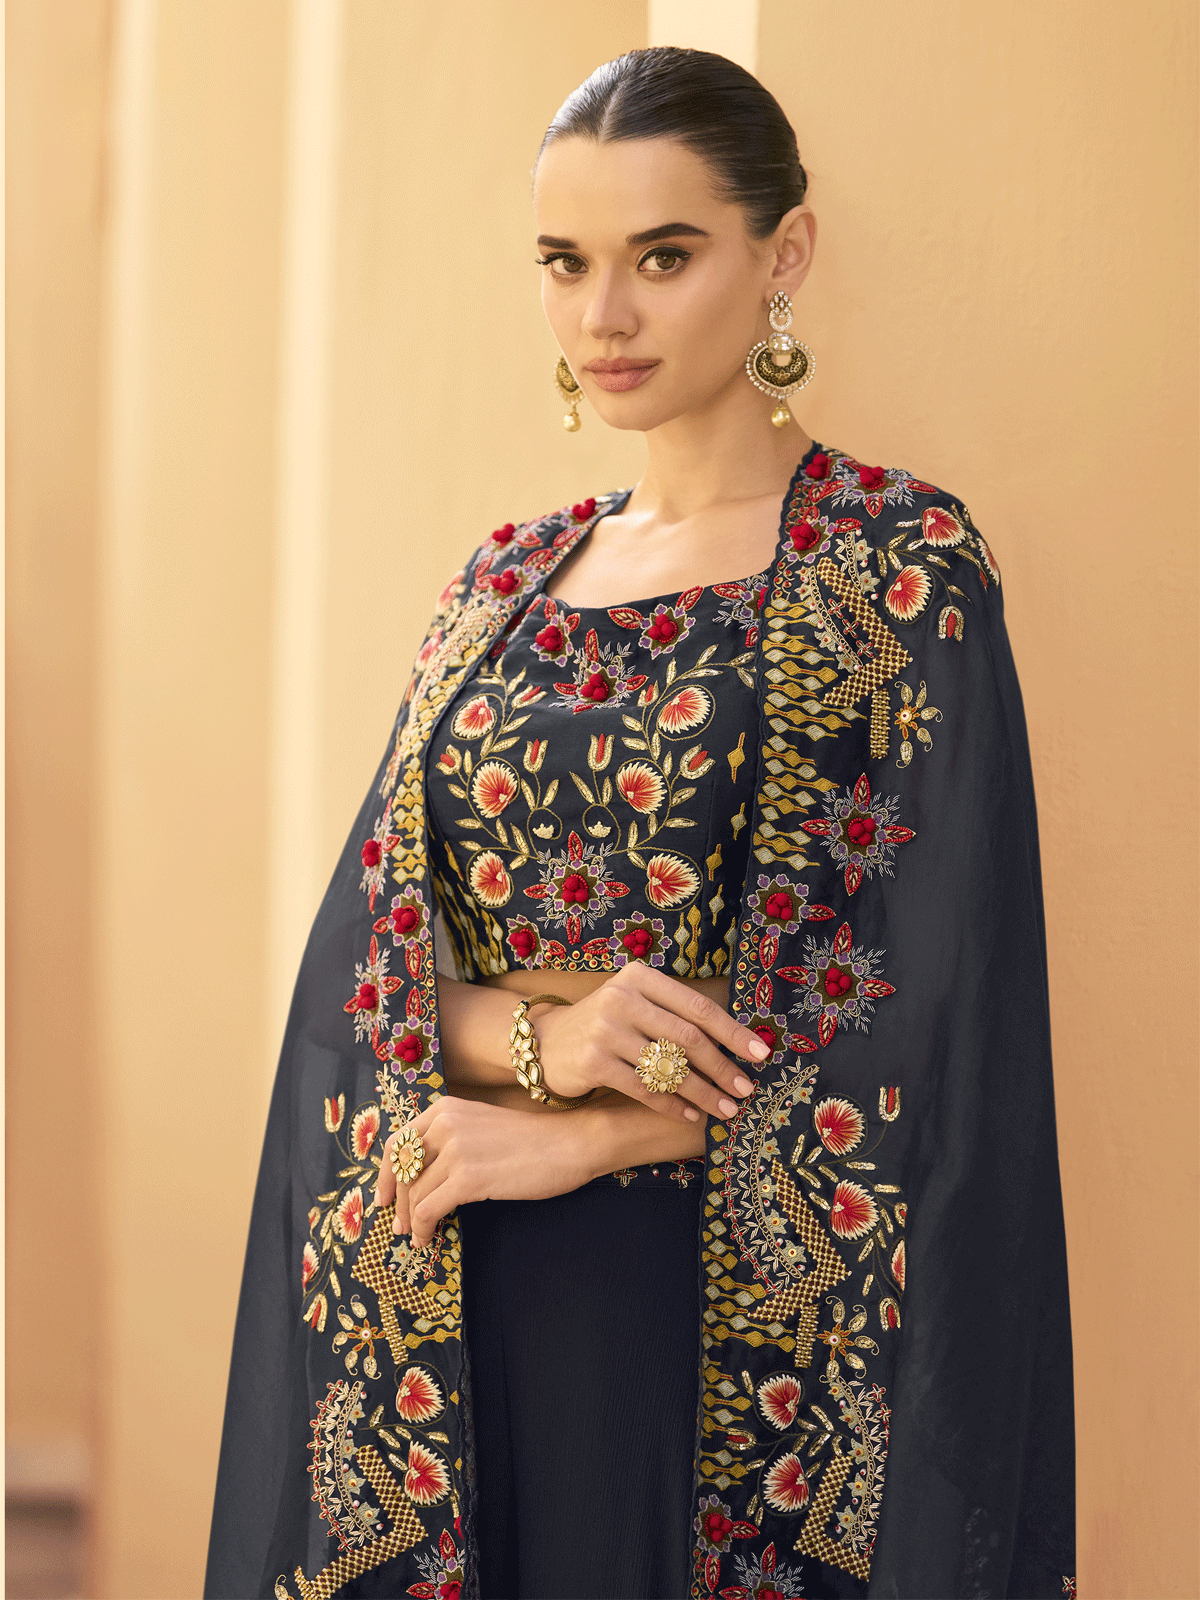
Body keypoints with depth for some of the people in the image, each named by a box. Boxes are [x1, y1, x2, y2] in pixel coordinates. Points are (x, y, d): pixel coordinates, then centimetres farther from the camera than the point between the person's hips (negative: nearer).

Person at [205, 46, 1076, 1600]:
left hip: (731, 1315, -5)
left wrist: (577, 1140, -13)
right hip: (453, 1314, 5)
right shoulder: (507, 583, 10)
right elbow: (364, 947, 5)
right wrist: (537, 1033, -16)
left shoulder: (899, 570, -7)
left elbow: (929, 1017, -14)